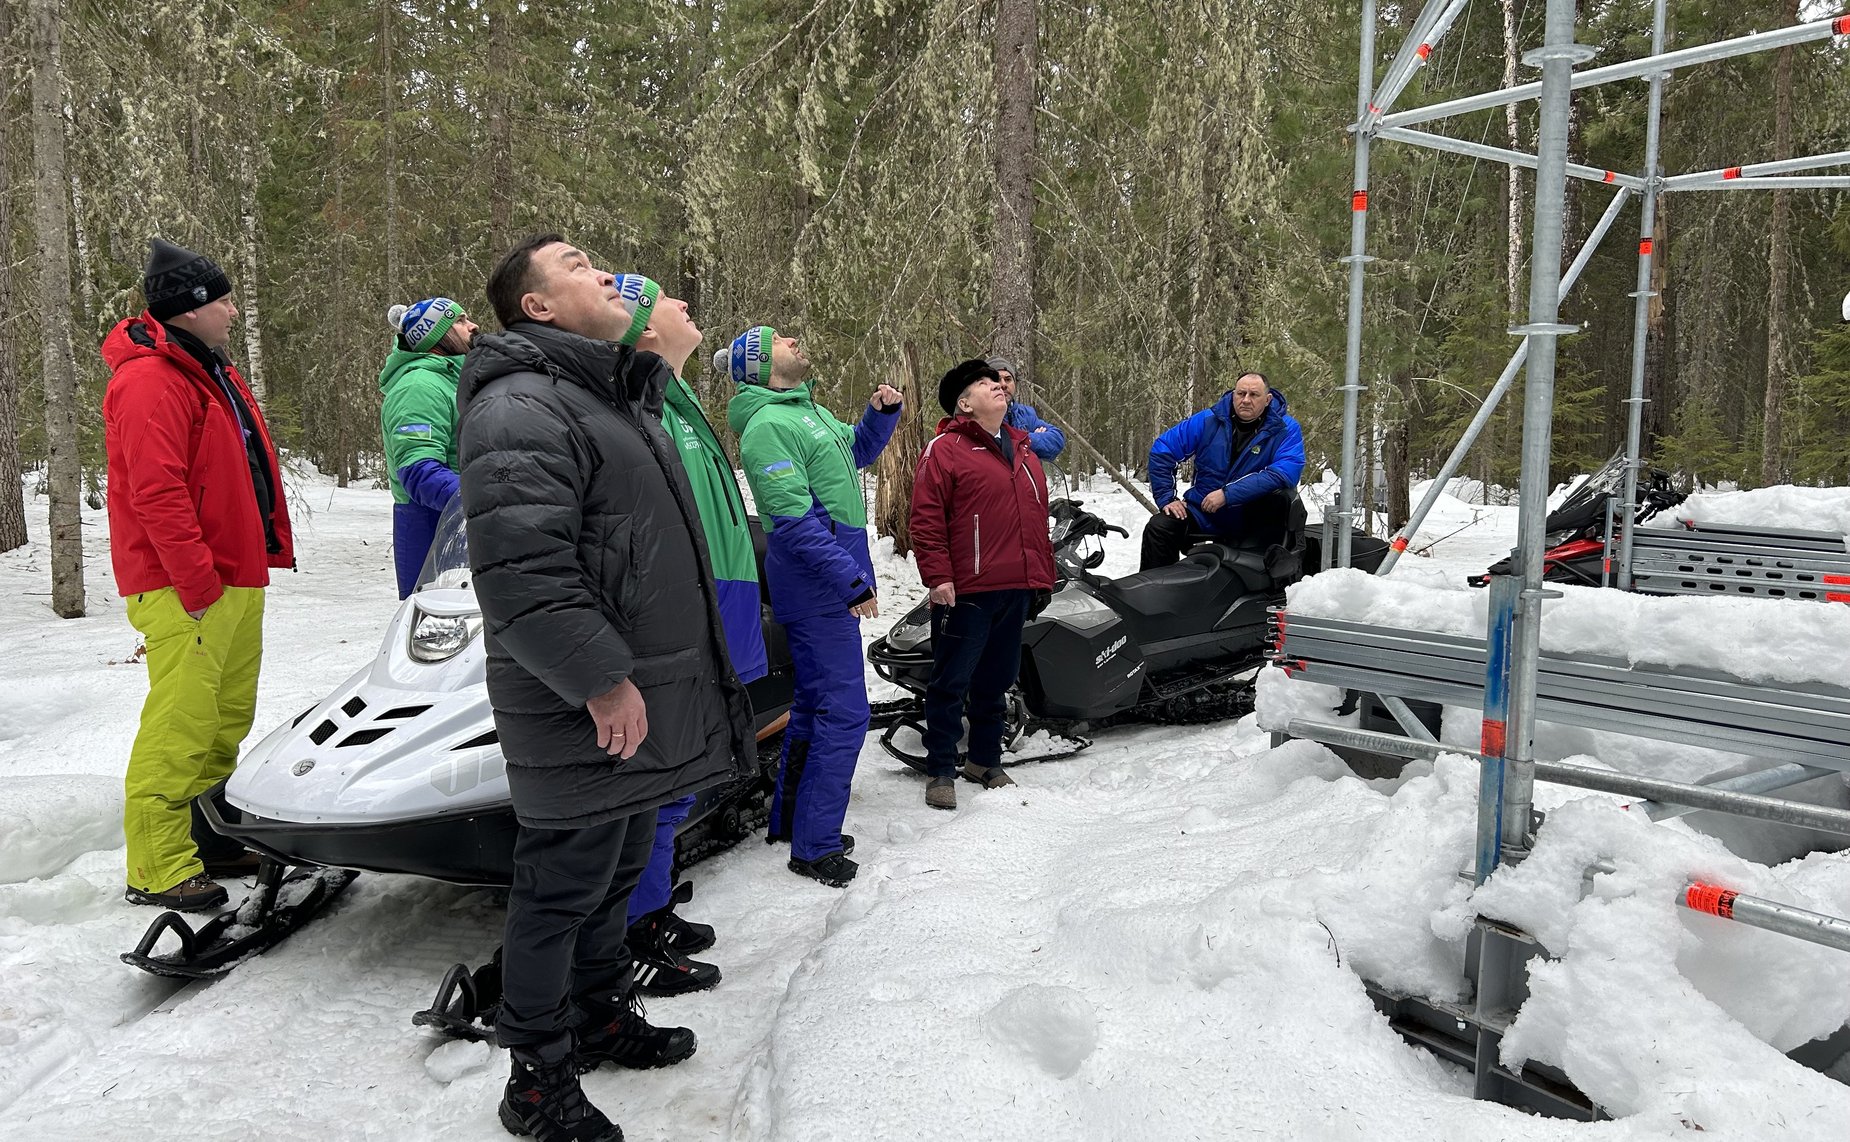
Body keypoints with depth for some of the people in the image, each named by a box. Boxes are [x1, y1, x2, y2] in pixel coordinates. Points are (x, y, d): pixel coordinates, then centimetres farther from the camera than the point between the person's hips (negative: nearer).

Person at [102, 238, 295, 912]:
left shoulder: (213, 372, 19)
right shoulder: (150, 382, -14)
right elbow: (157, 492, -21)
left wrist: (267, 549, 17)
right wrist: (199, 583, -21)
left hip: (236, 579, 10)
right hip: (187, 593, -10)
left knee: (229, 719, 14)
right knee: (181, 724, -8)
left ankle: (211, 839, 25)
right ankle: (158, 869, 1)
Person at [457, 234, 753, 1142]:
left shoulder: (619, 398, 18)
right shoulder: (522, 408, -17)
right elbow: (519, 568, -27)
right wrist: (600, 679, -25)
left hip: (638, 702, 10)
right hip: (584, 716, -10)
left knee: (617, 875, 22)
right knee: (560, 889, 3)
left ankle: (604, 1016, 40)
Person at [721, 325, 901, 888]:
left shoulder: (810, 411, 15)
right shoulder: (767, 425, -15)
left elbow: (858, 450, 31)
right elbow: (795, 520, -22)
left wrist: (882, 412, 11)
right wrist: (851, 581, -21)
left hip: (829, 584, 10)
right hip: (819, 586, -10)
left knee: (814, 704, 17)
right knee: (843, 713, -8)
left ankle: (790, 819, 29)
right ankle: (814, 846, 1)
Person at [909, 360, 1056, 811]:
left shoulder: (1023, 449, 18)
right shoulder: (945, 449, -5)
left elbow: (1038, 517, 22)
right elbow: (926, 519, -11)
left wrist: (1043, 577, 19)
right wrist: (938, 577, -17)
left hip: (1017, 589, 7)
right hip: (966, 591, -7)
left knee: (996, 680, 16)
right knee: (951, 683, 0)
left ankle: (986, 760, 30)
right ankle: (940, 771, 10)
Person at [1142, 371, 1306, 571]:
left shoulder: (1286, 429, -10)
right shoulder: (1208, 421, -4)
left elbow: (1287, 472, -27)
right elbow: (1161, 451, 1)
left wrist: (1227, 494, -31)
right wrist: (1166, 498, -7)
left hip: (1253, 517, -1)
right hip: (1203, 512, 2)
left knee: (1283, 495, -30)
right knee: (1158, 528, -21)